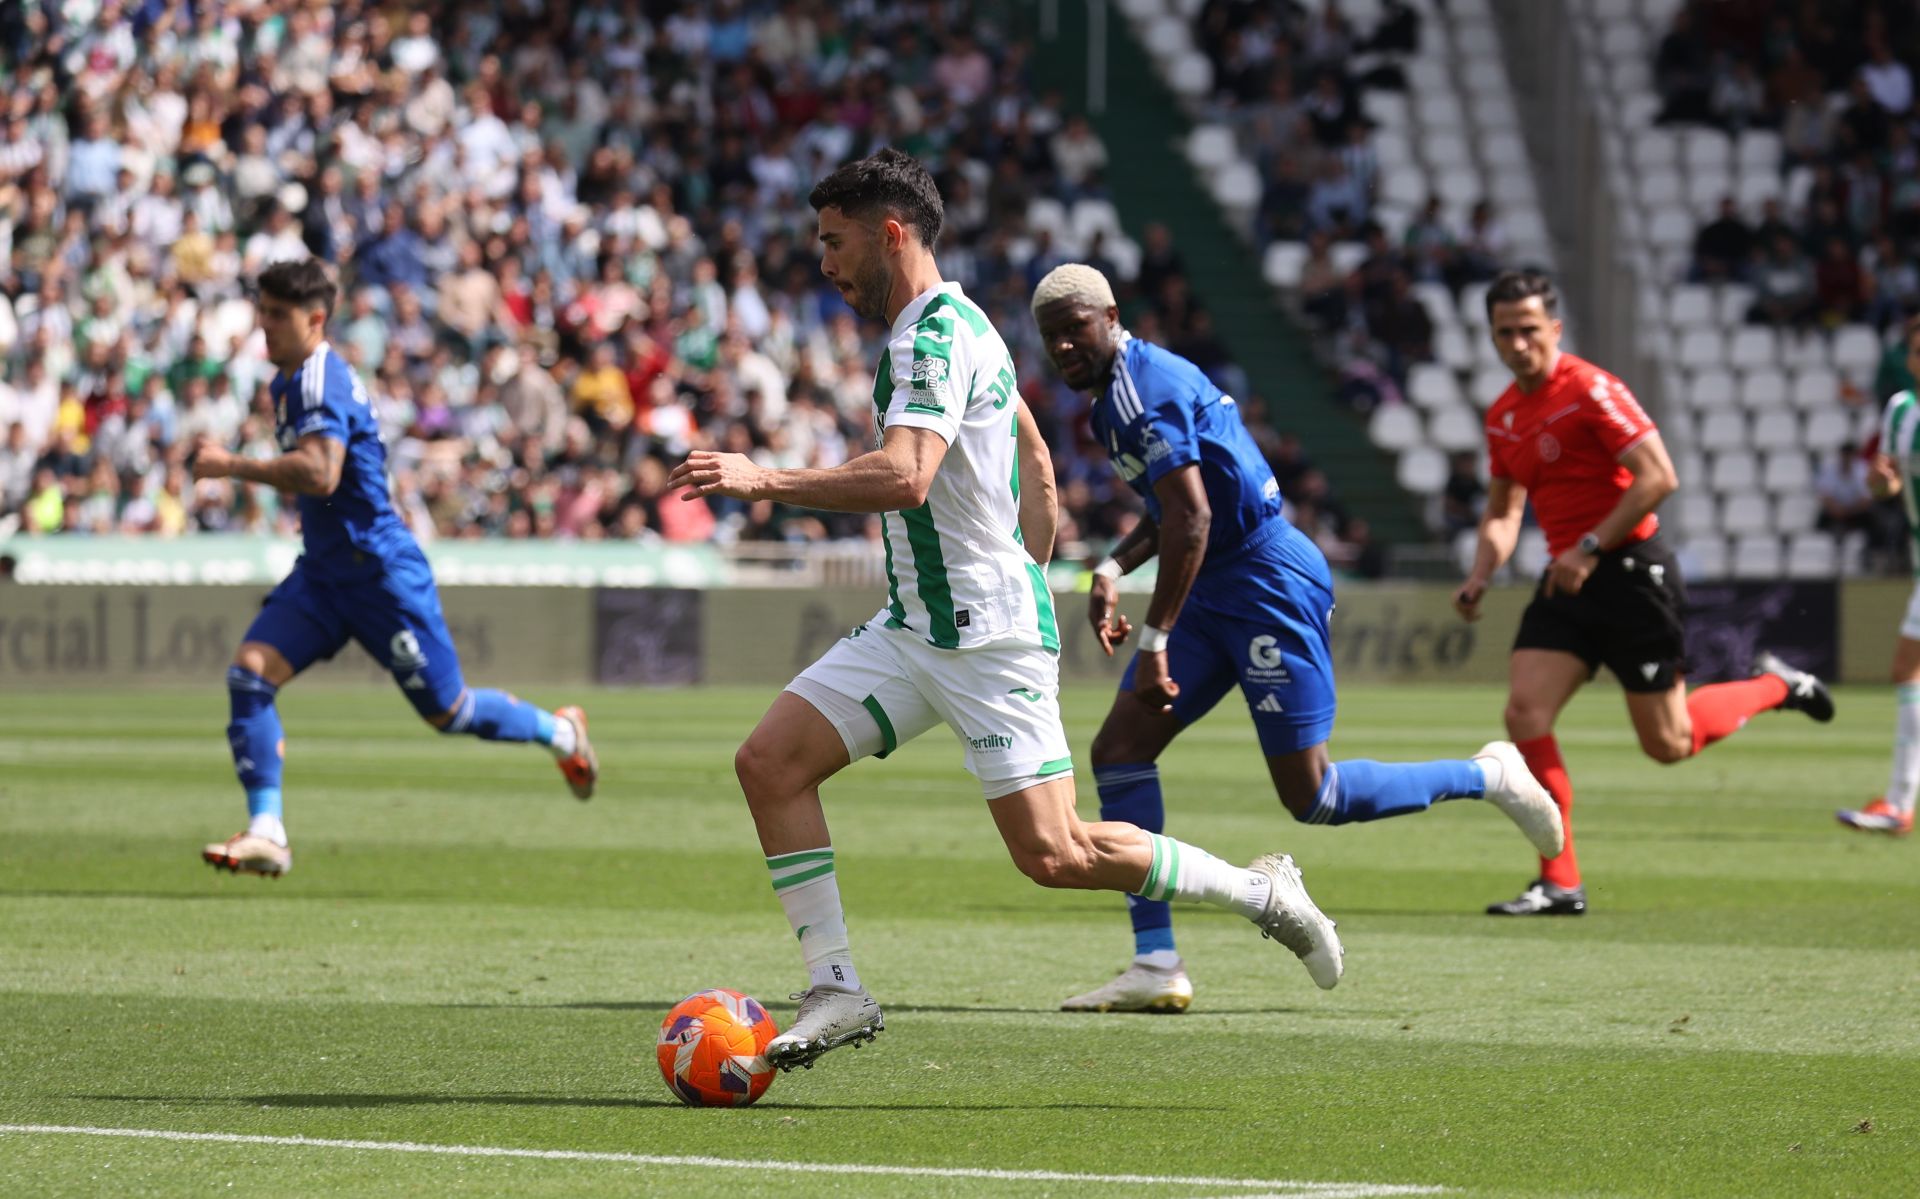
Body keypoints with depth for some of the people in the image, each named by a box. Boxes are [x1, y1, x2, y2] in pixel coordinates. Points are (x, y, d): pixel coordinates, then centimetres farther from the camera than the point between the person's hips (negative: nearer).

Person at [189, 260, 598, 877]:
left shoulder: (321, 380, -20)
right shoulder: (287, 381, 12)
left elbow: (320, 474, -35)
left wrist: (232, 466, -30)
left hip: (380, 571, -9)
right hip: (324, 570, 9)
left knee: (446, 711, 4)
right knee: (250, 670, -12)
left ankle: (558, 732, 31)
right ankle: (266, 832, -15)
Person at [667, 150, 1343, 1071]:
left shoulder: (936, 339, -18)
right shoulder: (951, 325, 15)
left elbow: (903, 478, -33)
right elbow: (1036, 463, 24)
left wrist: (767, 482, -32)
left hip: (986, 640, -10)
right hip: (914, 627, 10)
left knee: (1052, 855, -9)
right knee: (769, 761, -3)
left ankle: (1261, 892, 9)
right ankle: (836, 988, -2)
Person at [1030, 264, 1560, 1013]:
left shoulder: (1138, 389, -17)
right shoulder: (1121, 389, 14)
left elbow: (1192, 518, -25)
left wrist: (1155, 639, -22)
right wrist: (1112, 571, 13)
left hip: (1267, 583, -10)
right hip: (1216, 590, 10)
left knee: (1310, 797, -5)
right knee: (1119, 748, -1)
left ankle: (1487, 778, 14)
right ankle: (1155, 965, -3)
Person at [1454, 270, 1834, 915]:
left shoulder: (1590, 390, -14)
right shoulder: (1503, 416, 10)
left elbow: (1659, 478, -20)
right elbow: (1503, 510, 21)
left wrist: (1591, 548, -21)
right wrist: (1480, 575, 3)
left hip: (1630, 574, -7)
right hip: (1567, 579, 7)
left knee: (1668, 743, 0)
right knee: (1525, 712, -11)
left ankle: (1772, 686, 28)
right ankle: (1560, 884, -6)